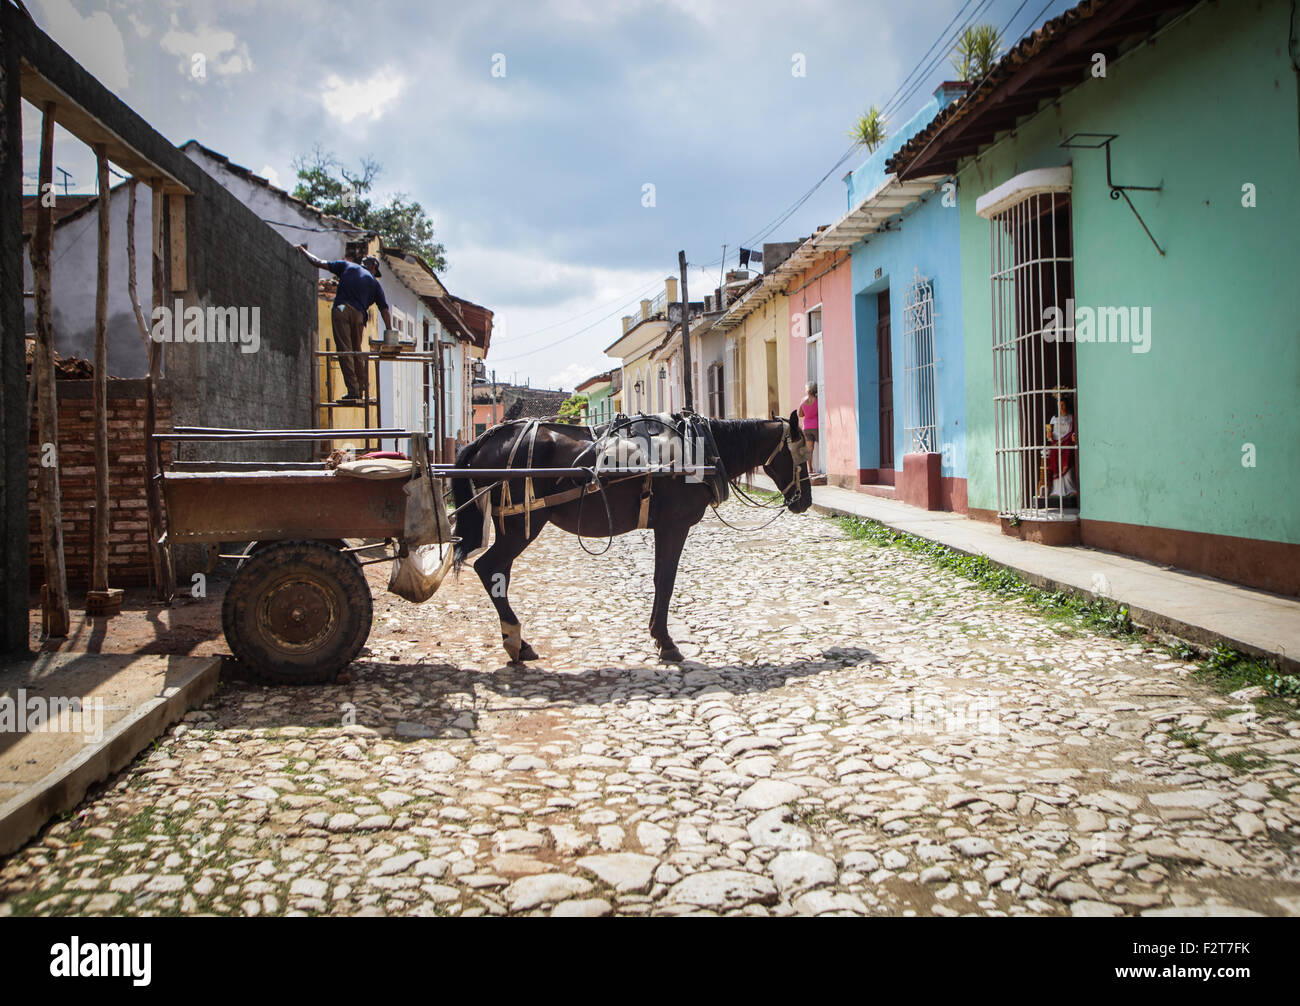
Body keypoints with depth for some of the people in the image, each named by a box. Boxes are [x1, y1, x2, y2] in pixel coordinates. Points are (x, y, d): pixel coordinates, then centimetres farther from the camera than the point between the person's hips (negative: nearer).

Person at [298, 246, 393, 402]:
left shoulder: (346, 266, 20)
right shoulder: (374, 282, 22)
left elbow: (319, 263, 16)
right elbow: (384, 310, 18)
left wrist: (303, 251, 32)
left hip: (341, 309, -2)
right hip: (359, 314, 2)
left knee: (345, 351, -7)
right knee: (358, 351, 14)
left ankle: (353, 391, -16)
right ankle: (362, 391, 14)